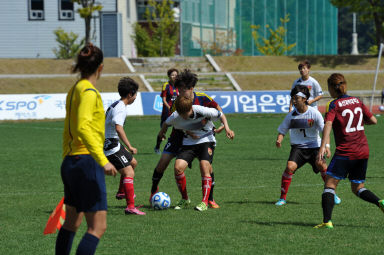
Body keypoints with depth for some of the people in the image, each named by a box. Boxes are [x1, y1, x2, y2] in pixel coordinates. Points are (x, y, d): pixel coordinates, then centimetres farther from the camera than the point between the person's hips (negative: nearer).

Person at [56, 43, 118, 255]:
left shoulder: (74, 90, 15)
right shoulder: (89, 92, -12)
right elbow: (82, 127, -25)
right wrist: (103, 160, -29)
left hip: (70, 162, 10)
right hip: (88, 162, -10)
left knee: (72, 222, 18)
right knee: (98, 226, -10)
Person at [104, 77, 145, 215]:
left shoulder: (115, 105, 14)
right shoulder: (120, 108, -19)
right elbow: (118, 128, -34)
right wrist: (129, 147, -35)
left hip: (112, 143, 11)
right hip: (111, 146, -11)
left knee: (133, 162, 26)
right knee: (129, 173, -15)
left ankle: (121, 192, 39)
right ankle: (130, 207, -22)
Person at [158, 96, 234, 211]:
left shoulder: (203, 111, -24)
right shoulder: (175, 117, -18)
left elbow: (221, 115, -7)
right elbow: (166, 124, 7)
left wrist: (227, 129, -18)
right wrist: (162, 132, 24)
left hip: (206, 140, -2)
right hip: (188, 142, 3)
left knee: (204, 167, -24)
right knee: (178, 167, -18)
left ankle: (204, 202, -17)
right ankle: (184, 199, 1)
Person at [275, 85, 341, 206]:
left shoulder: (314, 113, -7)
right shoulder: (291, 116, -2)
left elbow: (324, 130, -4)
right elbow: (282, 130, 6)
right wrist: (279, 140, -16)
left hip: (314, 145, -1)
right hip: (298, 147, 1)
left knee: (321, 165, -21)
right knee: (290, 167, -22)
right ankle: (282, 198, -10)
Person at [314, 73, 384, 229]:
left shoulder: (334, 105, -5)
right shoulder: (357, 101, 11)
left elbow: (328, 125, -21)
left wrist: (323, 146, -32)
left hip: (345, 152, -6)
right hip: (363, 151, 6)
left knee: (330, 184, -3)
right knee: (358, 188, 15)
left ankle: (327, 221, -16)